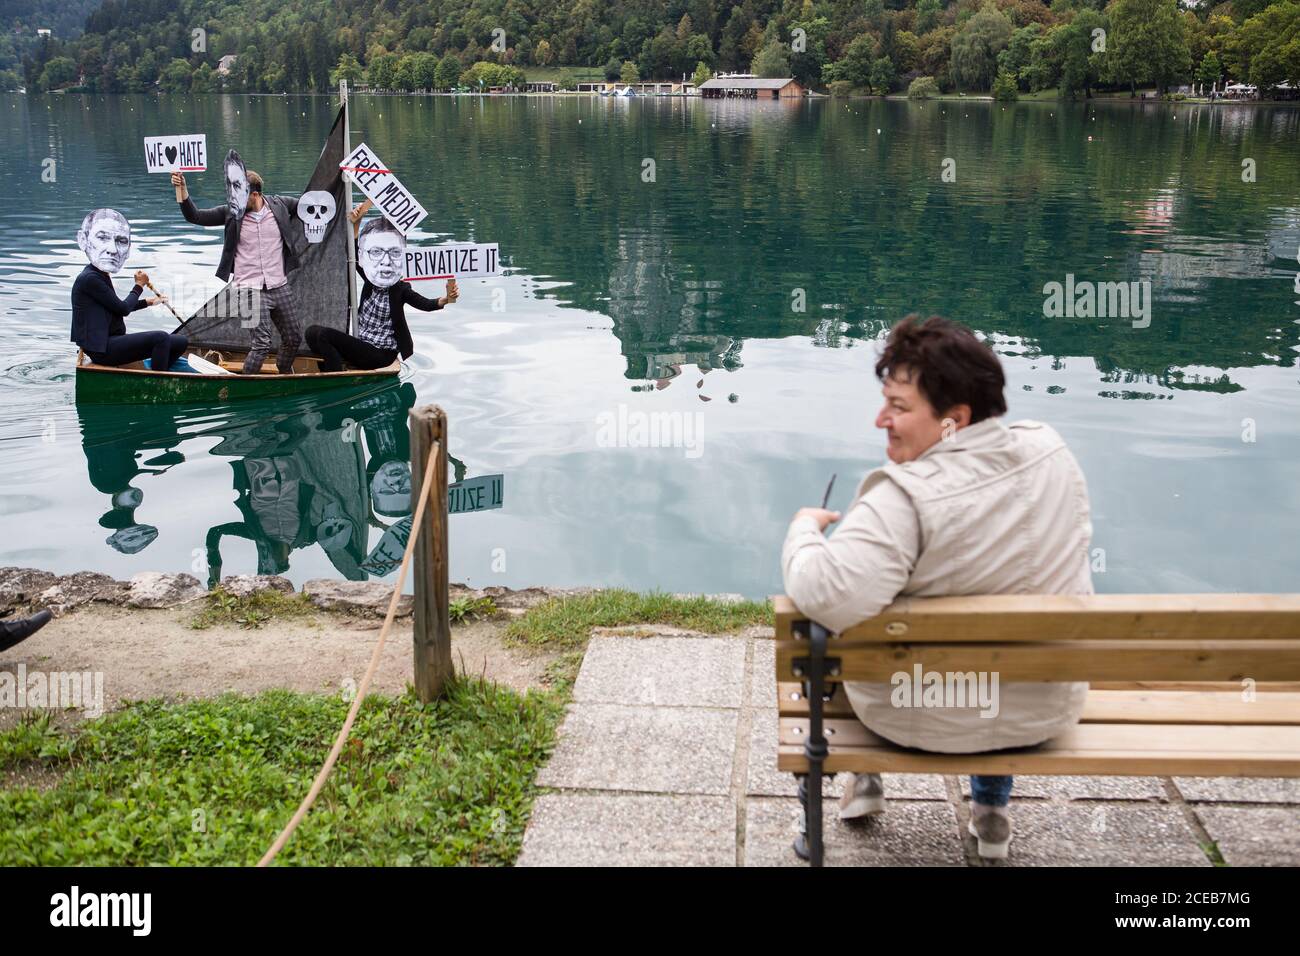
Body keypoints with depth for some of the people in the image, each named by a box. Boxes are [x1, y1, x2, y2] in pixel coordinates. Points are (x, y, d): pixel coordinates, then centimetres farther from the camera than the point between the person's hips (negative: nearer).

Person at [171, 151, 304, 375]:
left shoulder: (279, 205, 0)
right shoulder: (232, 213, -3)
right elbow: (194, 217, -3)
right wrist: (182, 189, -16)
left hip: (280, 287, 3)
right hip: (251, 290, -3)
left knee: (294, 338, 13)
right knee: (262, 343, -14)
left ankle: (285, 374, 41)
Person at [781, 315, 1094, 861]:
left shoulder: (905, 498, -32)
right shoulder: (1050, 449, -10)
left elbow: (826, 596, -41)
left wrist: (804, 528, -21)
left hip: (924, 721, -4)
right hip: (1046, 712, 5)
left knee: (851, 628, 27)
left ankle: (866, 781, 42)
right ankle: (992, 813, 47)